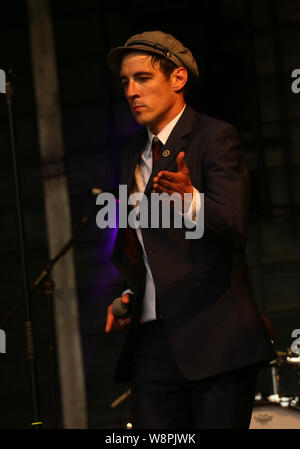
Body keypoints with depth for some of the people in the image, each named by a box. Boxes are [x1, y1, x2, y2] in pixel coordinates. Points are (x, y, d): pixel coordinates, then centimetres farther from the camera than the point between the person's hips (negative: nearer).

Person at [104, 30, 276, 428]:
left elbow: (233, 226, -18)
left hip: (215, 338, -6)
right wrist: (129, 294, 12)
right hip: (152, 340, 6)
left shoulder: (215, 137, -3)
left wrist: (190, 199, -37)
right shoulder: (132, 154, 18)